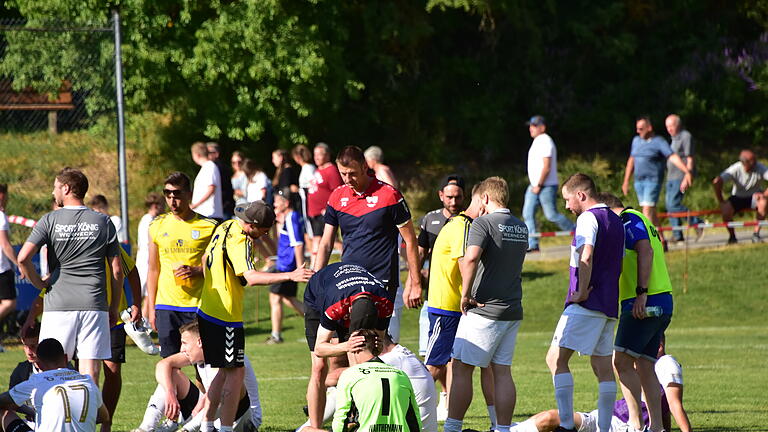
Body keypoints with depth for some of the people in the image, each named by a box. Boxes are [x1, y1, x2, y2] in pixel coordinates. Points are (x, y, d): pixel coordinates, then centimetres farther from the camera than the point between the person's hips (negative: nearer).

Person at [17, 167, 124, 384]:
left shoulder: (50, 220, 0)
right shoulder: (103, 222, 6)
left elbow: (23, 257, -11)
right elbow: (117, 271, 6)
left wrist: (39, 284, 4)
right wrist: (114, 308, 14)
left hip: (58, 305, -1)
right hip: (94, 305, 1)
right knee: (90, 375, -1)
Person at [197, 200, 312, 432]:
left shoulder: (225, 227, 9)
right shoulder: (240, 243, -21)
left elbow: (205, 260, 21)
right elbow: (251, 276, -34)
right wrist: (290, 276, -39)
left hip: (206, 311, 10)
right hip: (225, 317, -10)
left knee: (225, 371, 17)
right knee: (236, 372, -4)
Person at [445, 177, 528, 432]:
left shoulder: (483, 224, -11)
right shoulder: (521, 228, 13)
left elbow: (471, 258, -26)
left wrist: (466, 294, -17)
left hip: (484, 309, -7)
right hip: (513, 310, 7)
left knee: (461, 368, -2)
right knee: (502, 372, 8)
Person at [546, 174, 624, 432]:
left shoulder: (588, 218, -9)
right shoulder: (616, 221, 19)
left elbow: (586, 257, -22)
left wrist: (582, 292, -15)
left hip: (586, 304, -9)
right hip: (610, 305, 9)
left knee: (556, 358, -9)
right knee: (603, 367, 8)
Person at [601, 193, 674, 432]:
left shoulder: (629, 219, -2)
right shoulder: (642, 222, 27)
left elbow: (646, 252, -18)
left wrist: (641, 293, -24)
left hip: (644, 303, -10)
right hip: (662, 304, 10)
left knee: (621, 361, -13)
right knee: (644, 366, 8)